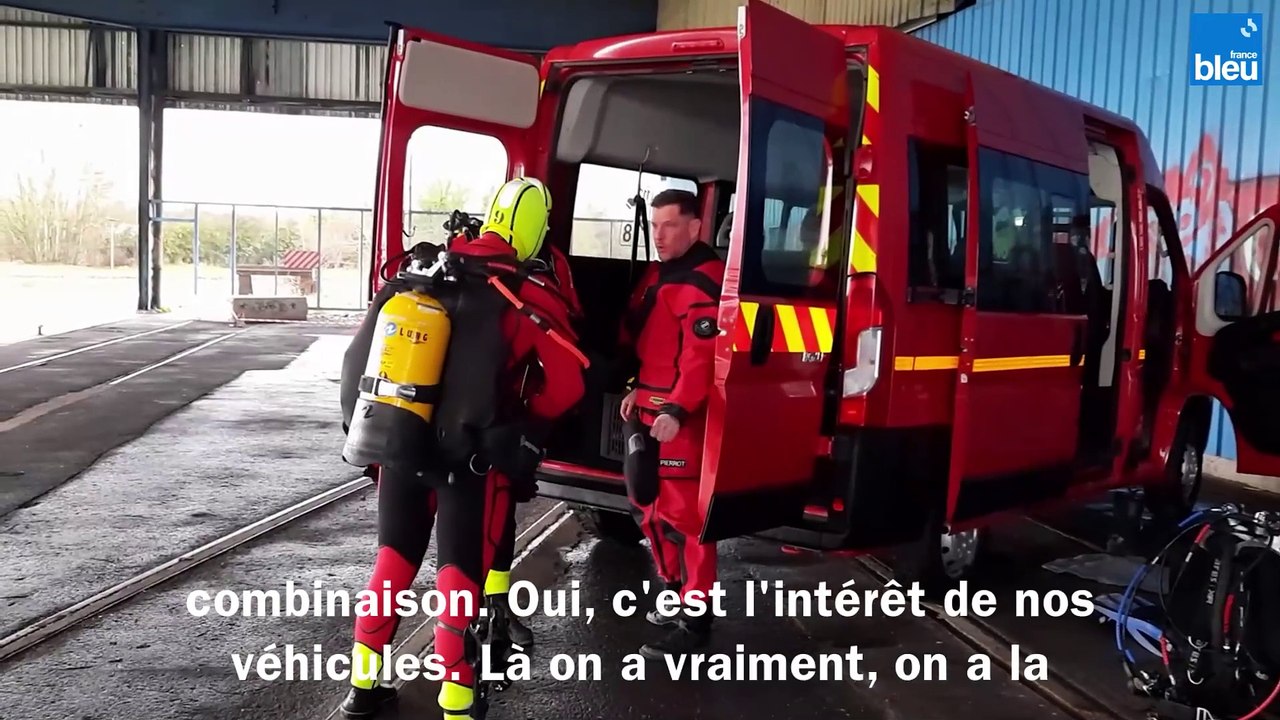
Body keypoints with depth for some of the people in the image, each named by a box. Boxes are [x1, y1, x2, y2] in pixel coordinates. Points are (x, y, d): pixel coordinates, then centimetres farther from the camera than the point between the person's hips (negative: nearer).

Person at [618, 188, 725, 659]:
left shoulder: (704, 281, -16)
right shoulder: (657, 274, 17)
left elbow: (702, 356, -24)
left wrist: (677, 410, -29)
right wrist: (635, 388, 19)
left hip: (679, 417, -10)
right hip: (645, 410, 10)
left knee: (684, 515, -8)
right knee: (649, 505, 18)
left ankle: (693, 620, -1)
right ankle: (675, 591, 33)